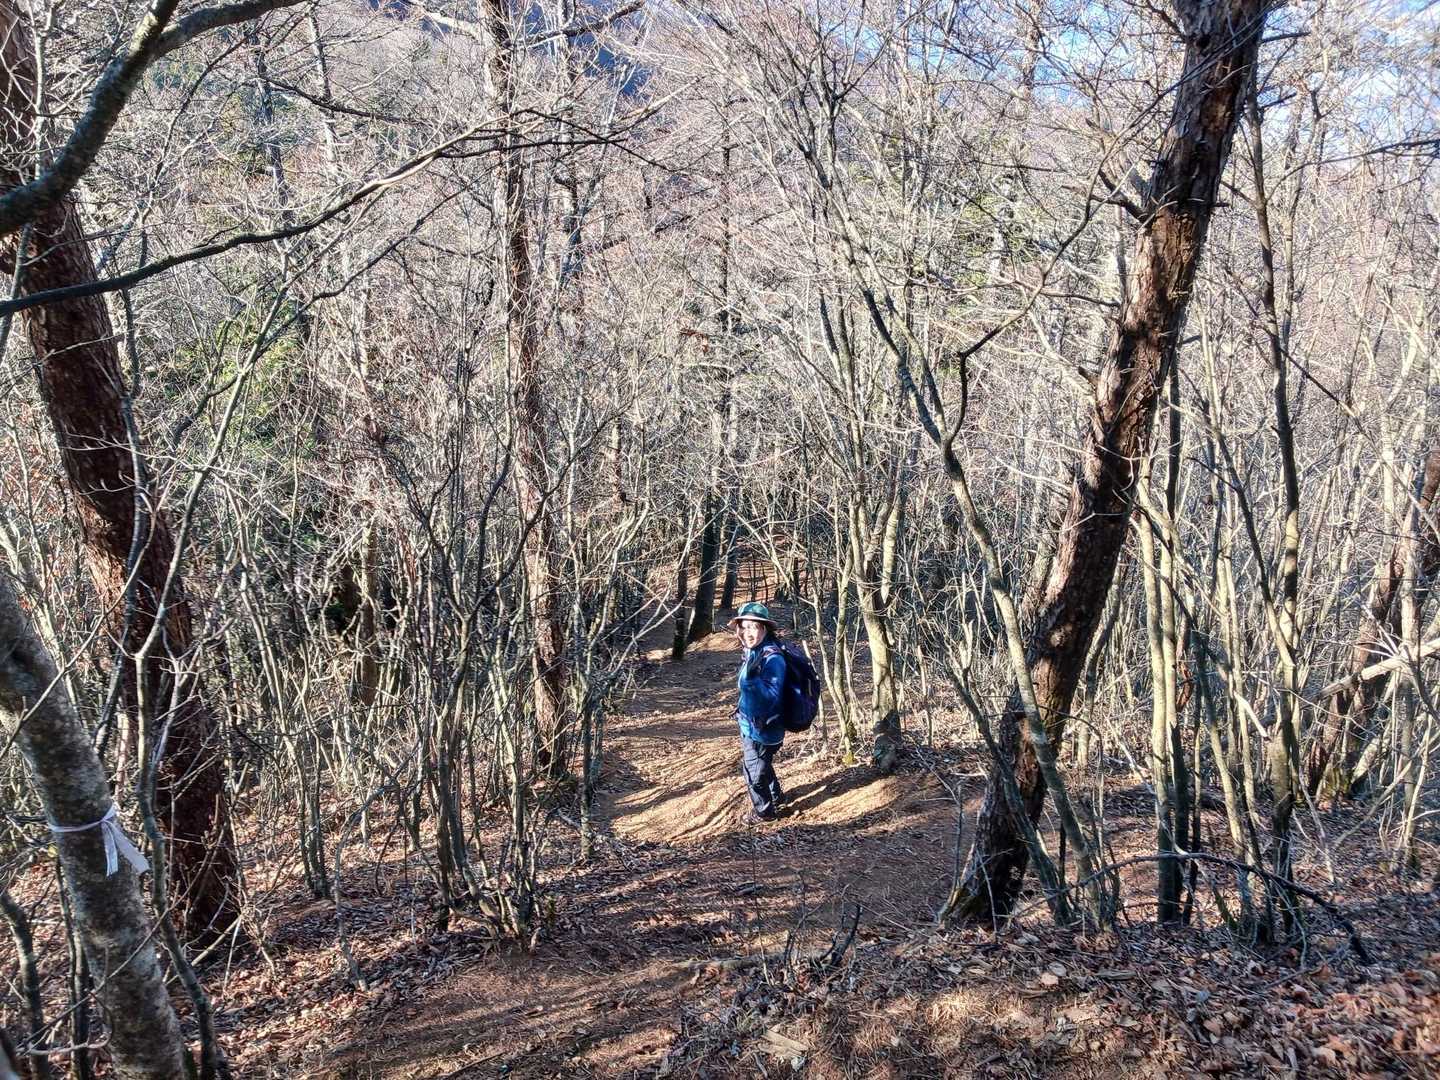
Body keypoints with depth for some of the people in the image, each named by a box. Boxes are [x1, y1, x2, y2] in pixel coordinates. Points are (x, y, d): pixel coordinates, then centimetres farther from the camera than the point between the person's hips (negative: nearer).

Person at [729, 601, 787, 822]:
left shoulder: (772, 658, -26)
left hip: (762, 729, -9)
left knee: (754, 772, 11)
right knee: (761, 765, 29)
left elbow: (772, 697, -31)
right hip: (750, 725, 9)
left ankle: (764, 812, 33)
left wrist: (752, 679, -42)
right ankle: (776, 797, 52)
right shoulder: (752, 653, 0)